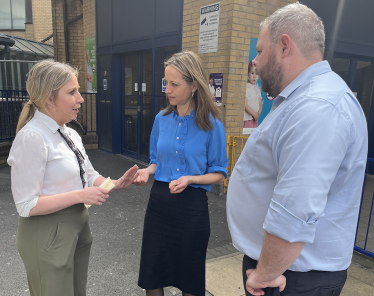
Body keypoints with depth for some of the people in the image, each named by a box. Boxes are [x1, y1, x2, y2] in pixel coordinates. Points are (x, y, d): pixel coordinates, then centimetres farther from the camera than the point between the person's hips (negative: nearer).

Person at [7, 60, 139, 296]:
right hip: (48, 234, -8)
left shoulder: (70, 134, 4)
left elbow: (89, 176, 10)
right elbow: (27, 205, -22)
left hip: (78, 228, 8)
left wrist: (116, 184, -8)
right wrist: (80, 195, -24)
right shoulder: (32, 137, -21)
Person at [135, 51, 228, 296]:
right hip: (159, 200, 4)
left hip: (192, 206, -4)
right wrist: (148, 171, -9)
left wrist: (190, 179, -22)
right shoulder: (162, 119, 0)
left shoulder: (211, 125, -13)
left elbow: (219, 174, -6)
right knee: (152, 275, 16)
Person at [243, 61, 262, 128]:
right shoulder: (245, 88, -9)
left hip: (255, 118, 7)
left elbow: (260, 104, 18)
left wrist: (259, 112, -2)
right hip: (247, 118, -7)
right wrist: (254, 114, -10)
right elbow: (245, 105, -13)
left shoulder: (257, 89, 13)